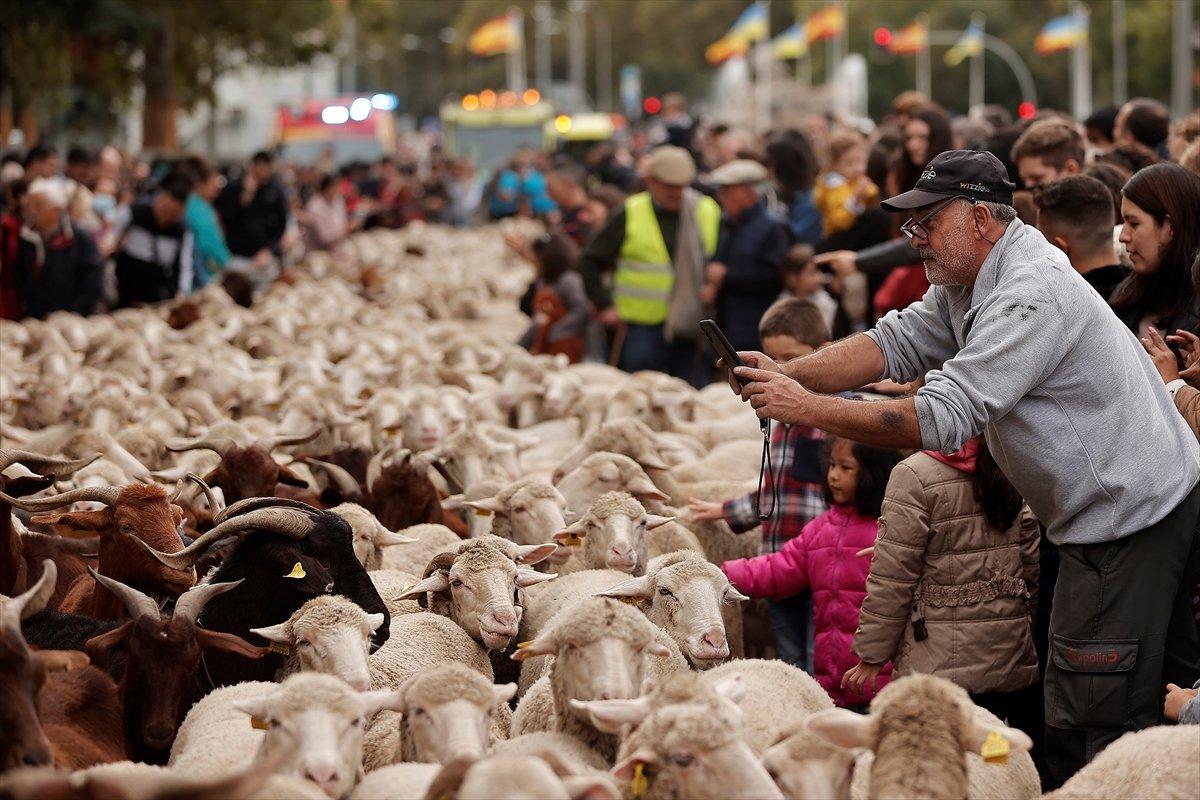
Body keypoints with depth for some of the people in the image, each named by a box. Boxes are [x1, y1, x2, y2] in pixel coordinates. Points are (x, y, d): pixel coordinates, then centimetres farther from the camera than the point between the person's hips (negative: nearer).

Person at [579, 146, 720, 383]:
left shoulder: (709, 213, 5)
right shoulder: (630, 215, 0)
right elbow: (590, 263, 5)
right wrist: (605, 306, -2)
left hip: (692, 326, 2)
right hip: (644, 327, -2)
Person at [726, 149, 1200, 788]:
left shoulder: (1032, 294, -24)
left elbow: (943, 418, -28)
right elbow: (895, 344, 6)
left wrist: (804, 409, -25)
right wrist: (789, 375, -11)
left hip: (1133, 518, -11)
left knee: (1087, 733, -8)